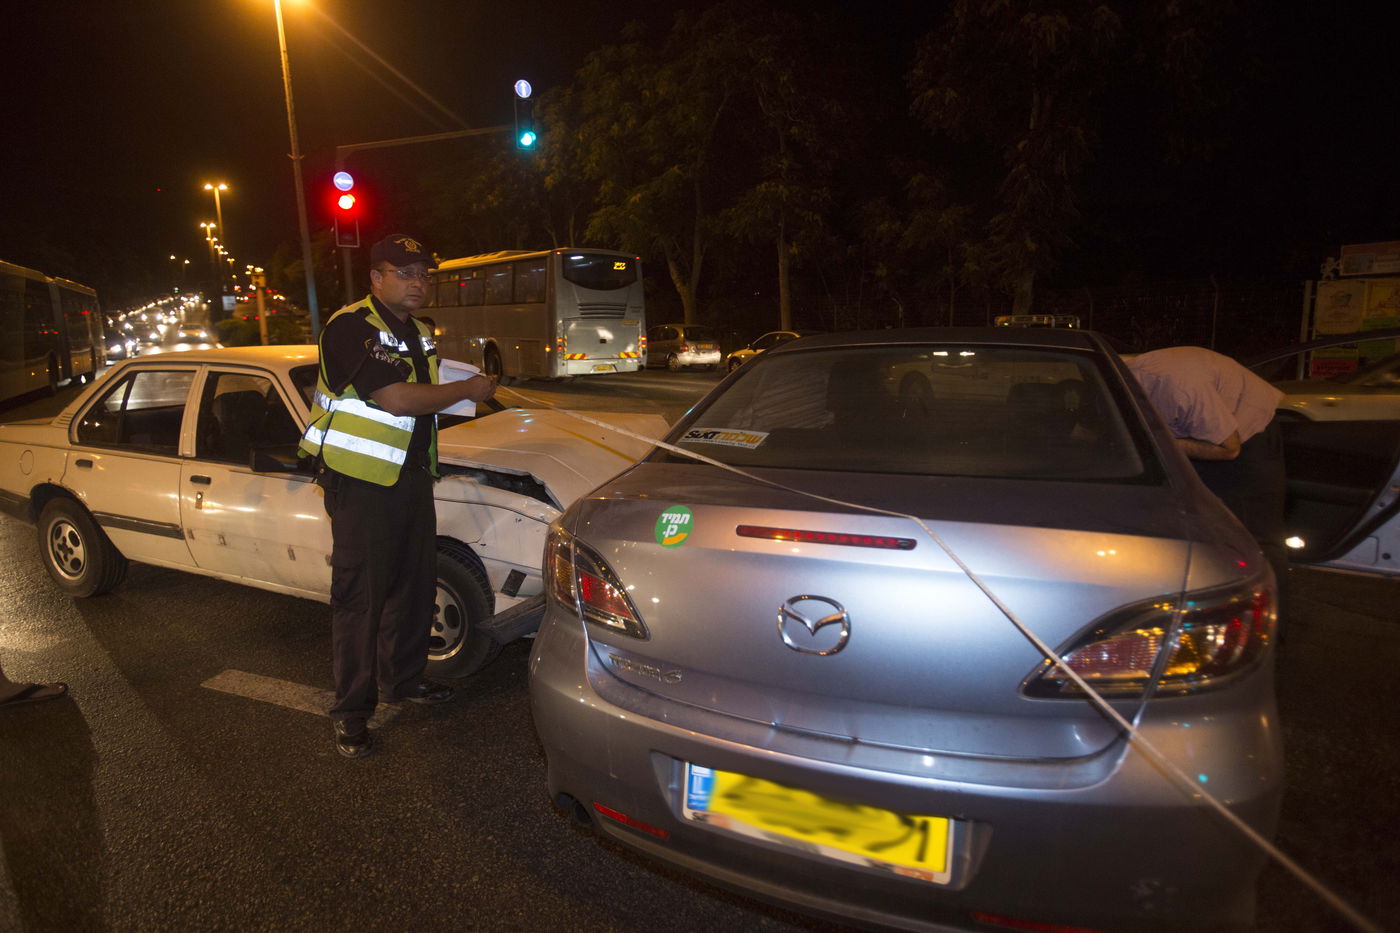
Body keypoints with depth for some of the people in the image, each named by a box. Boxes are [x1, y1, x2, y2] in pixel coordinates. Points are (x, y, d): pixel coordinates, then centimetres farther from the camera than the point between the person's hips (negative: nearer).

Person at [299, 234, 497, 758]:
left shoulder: (419, 333, 14)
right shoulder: (352, 327, -15)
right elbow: (396, 399, -25)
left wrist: (462, 393, 3)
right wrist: (468, 389, -15)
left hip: (410, 477, 9)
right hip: (360, 483, -8)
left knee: (415, 586, 16)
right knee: (359, 596, 0)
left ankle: (402, 679, 34)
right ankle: (351, 710, 14)